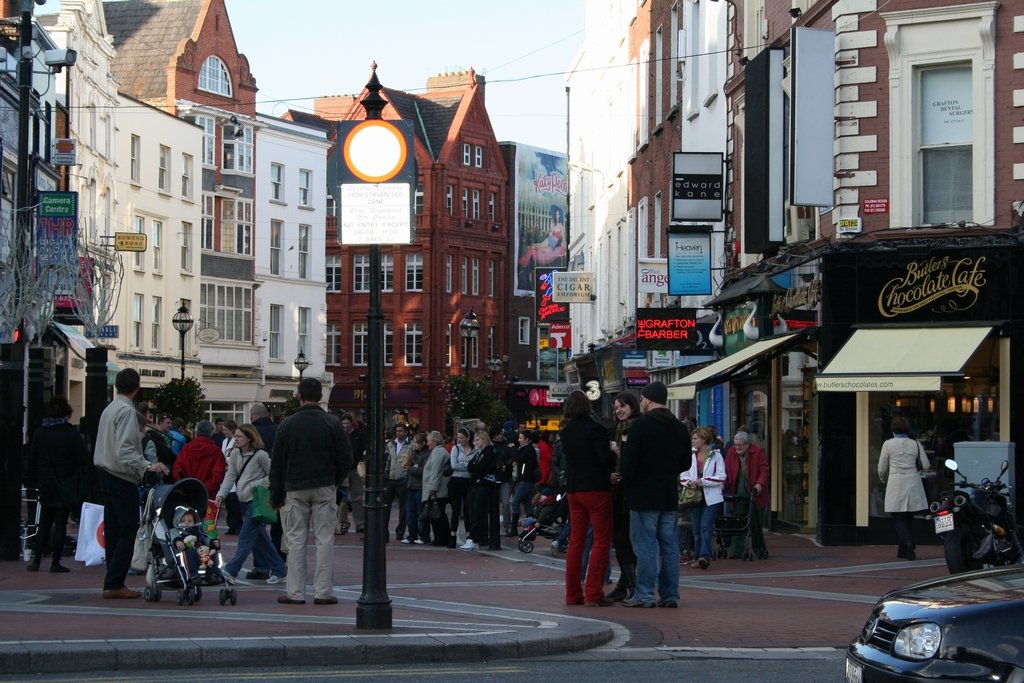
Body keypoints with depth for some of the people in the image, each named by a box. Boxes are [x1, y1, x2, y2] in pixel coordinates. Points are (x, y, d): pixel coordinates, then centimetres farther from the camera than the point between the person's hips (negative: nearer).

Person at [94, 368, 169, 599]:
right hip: (122, 478, -10)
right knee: (128, 530, -7)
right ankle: (114, 583, -9)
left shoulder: (109, 408, 13)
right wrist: (147, 466, -30)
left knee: (113, 530, 11)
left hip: (106, 474, 10)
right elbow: (125, 450, -24)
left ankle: (114, 582, 12)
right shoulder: (126, 411, -15)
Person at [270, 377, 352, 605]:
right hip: (324, 488, 0)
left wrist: (276, 495, 7)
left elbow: (276, 464, 1)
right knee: (324, 539, 2)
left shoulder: (287, 425, 0)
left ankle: (295, 592, 3)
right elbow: (346, 459, -1)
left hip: (294, 490, 0)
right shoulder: (332, 423, -2)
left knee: (296, 540, 4)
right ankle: (323, 592, 0)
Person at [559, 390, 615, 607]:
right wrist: (616, 455, 3)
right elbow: (605, 459, -19)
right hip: (596, 488, -7)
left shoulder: (567, 431, 9)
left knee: (576, 540, 12)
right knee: (602, 540, -3)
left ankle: (573, 593, 12)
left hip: (574, 489, 7)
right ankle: (593, 593, -9)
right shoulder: (595, 429, -13)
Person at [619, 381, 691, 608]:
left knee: (645, 546, -3)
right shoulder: (680, 428, 8)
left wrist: (625, 479, 4)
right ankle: (670, 595, 10)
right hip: (669, 496, 6)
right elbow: (685, 463, 15)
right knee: (669, 546, 8)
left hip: (644, 496, -6)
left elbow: (628, 463, -14)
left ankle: (644, 594, -3)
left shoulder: (640, 425, -12)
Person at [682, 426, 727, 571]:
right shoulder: (690, 455, 11)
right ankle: (698, 556, 12)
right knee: (697, 529, 6)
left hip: (712, 497, -5)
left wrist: (702, 481, -14)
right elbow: (683, 475, 13)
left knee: (706, 527, -15)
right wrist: (689, 483, -9)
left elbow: (721, 477, -7)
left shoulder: (716, 455, -1)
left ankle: (704, 556, -23)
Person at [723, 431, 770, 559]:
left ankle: (760, 550, 20)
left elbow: (764, 471, -7)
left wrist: (760, 484, -22)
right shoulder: (731, 452, 6)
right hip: (738, 494, 2)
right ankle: (736, 551, -3)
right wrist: (724, 483, -12)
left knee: (756, 524, 6)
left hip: (754, 493, -2)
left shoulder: (758, 452, -4)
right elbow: (727, 471, 5)